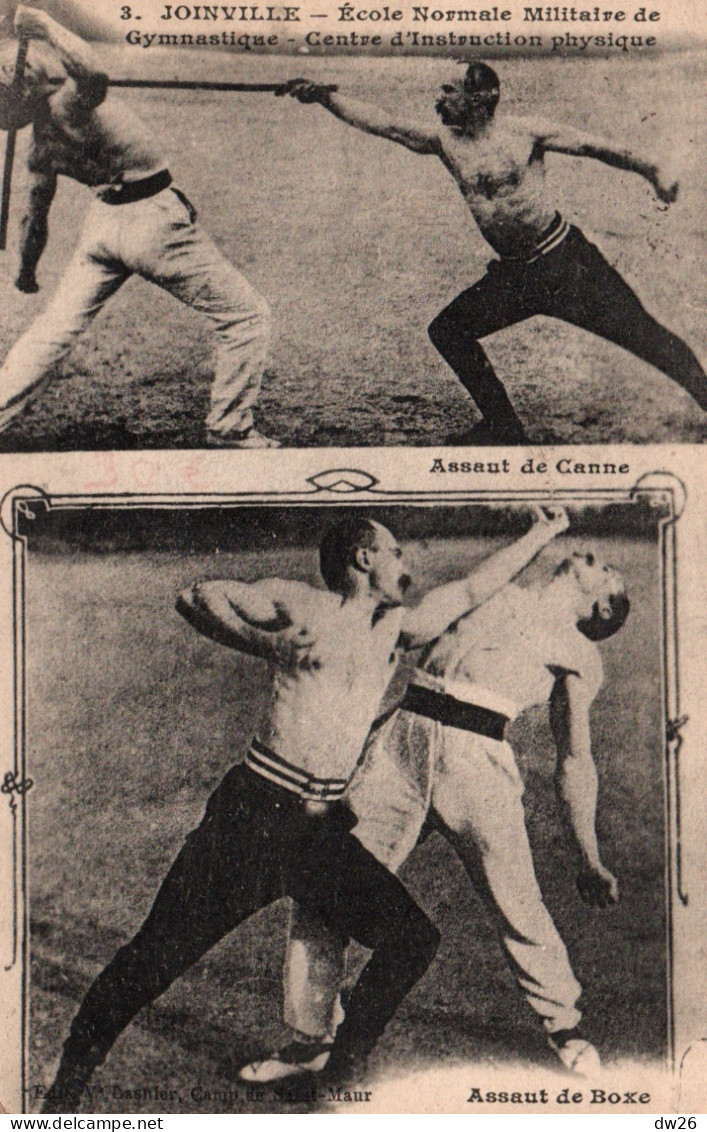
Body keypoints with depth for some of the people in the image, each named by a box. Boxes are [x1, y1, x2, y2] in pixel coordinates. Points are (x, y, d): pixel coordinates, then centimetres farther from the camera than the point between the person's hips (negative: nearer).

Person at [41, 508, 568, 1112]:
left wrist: (541, 535, 28)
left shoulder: (396, 626, 16)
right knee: (157, 955, -5)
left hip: (325, 829, 5)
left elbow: (472, 589, 24)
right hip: (256, 809, -5)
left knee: (414, 939, -6)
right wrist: (270, 644, -4)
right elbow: (197, 596, 6)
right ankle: (62, 1096, 10)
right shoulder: (298, 604, 2)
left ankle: (340, 1075, 11)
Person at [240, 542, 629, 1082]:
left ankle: (565, 1025, 25)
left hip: (477, 757, -3)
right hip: (403, 740, 3)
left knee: (518, 908, -3)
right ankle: (311, 1040, 16)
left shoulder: (579, 653, 18)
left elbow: (574, 762, 16)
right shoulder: (501, 595, 28)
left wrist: (591, 860, 12)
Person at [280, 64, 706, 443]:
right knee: (448, 331, 6)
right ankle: (504, 427, 15)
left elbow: (592, 145, -7)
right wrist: (325, 97, -7)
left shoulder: (524, 132, -9)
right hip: (514, 273, 6)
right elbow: (381, 123, 0)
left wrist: (652, 171, -15)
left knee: (640, 332, -11)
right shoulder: (444, 141, 3)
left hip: (567, 260, -6)